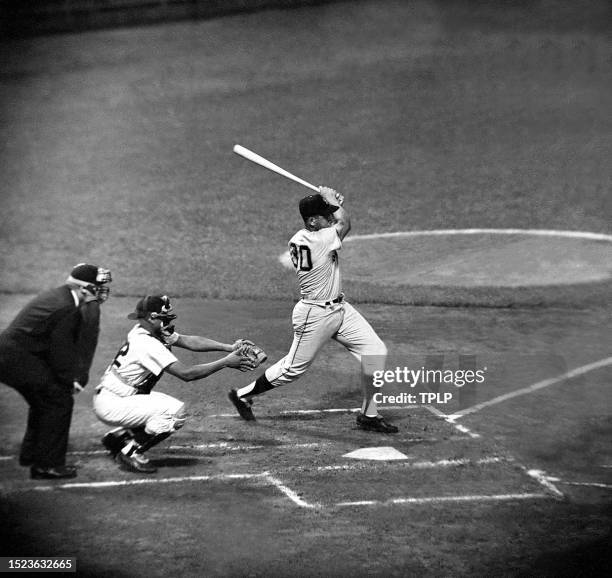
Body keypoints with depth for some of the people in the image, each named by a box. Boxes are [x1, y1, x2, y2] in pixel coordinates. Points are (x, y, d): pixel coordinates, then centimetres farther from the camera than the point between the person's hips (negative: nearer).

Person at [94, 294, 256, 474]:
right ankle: (131, 452, -7)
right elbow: (186, 373, -30)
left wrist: (229, 347, -10)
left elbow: (188, 340, 0)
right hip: (110, 405, -10)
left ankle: (117, 437, 18)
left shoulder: (148, 331, 3)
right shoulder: (147, 344, -25)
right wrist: (225, 362, -24)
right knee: (176, 411, -20)